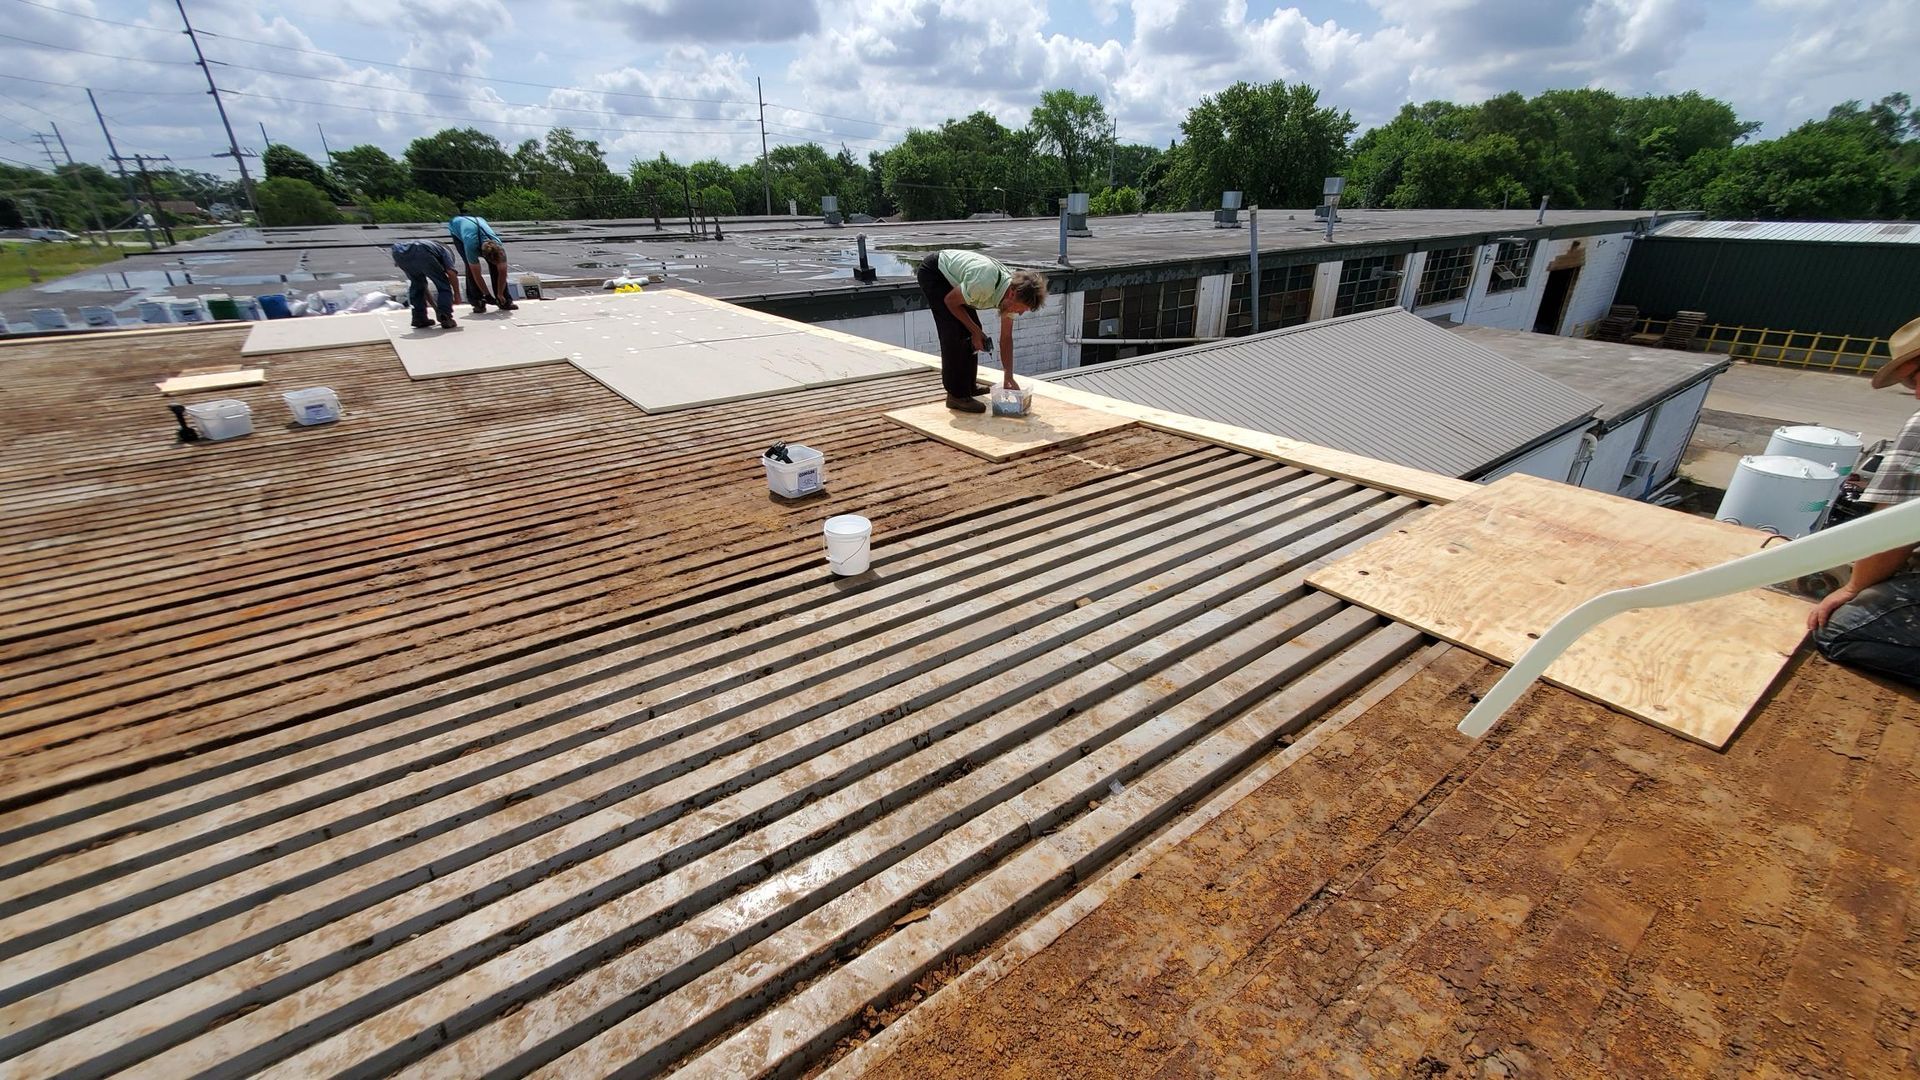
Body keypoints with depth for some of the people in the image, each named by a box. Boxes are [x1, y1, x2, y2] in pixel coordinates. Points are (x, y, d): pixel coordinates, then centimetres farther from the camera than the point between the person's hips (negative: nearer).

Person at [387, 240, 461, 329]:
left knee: (416, 283, 28)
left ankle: (419, 319, 24)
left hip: (399, 251, 6)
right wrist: (457, 294, 18)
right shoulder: (446, 251, 30)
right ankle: (445, 319, 1)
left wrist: (435, 307, 52)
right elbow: (451, 273, 7)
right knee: (443, 285, 12)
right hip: (420, 252, -6)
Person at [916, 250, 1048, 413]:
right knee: (955, 333, -16)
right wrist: (975, 331, -13)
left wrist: (1009, 378, -4)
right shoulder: (984, 284, -37)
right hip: (932, 272, -8)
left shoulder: (1012, 296, -12)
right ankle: (957, 395, -10)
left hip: (951, 275, 8)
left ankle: (968, 385, 21)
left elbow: (1006, 338, -3)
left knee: (969, 331, 6)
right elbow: (950, 301, -20)